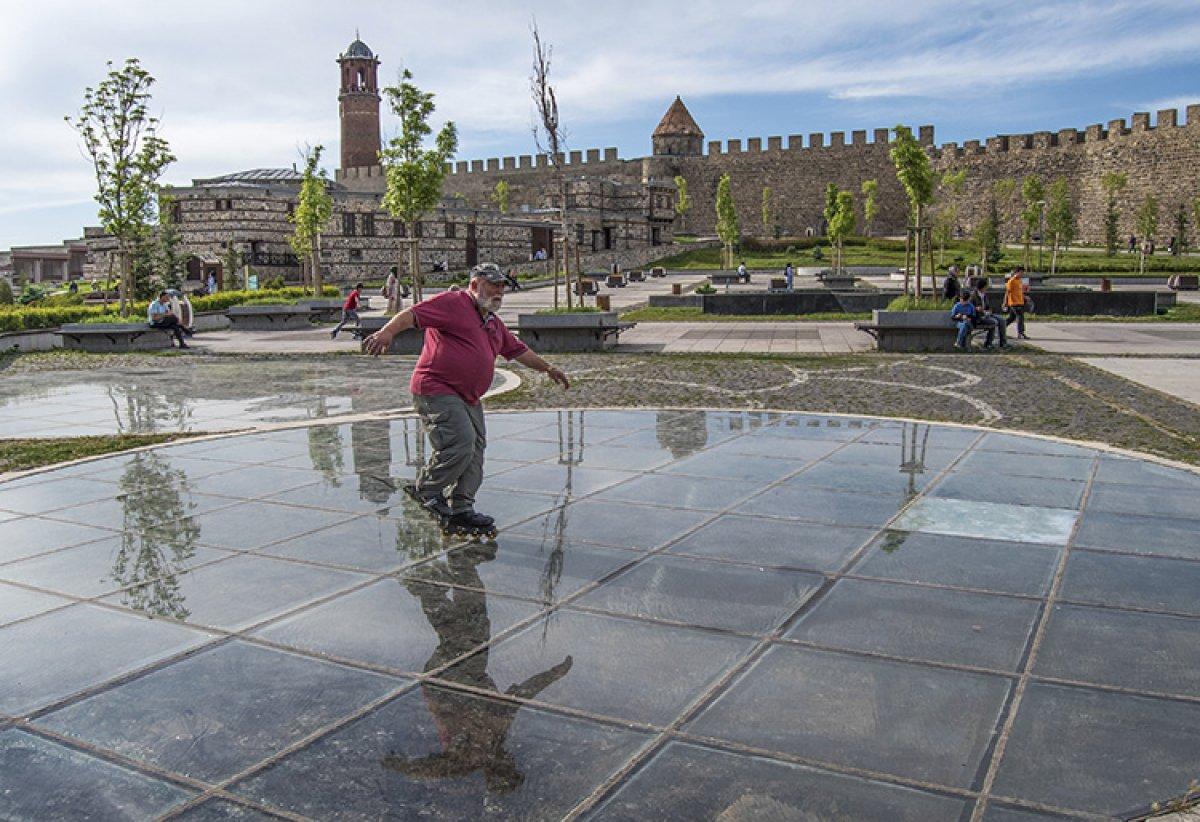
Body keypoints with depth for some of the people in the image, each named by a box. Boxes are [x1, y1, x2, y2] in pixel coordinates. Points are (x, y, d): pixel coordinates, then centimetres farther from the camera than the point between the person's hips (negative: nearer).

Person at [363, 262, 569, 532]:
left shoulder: (494, 323, 22)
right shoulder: (452, 302, -5)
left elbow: (518, 350, 35)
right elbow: (413, 314, -17)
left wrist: (548, 369, 41)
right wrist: (387, 331, -35)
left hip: (468, 398, 10)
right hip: (436, 390, -9)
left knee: (475, 451, 7)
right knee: (461, 443, -20)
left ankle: (461, 509, 15)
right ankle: (427, 491, 1)